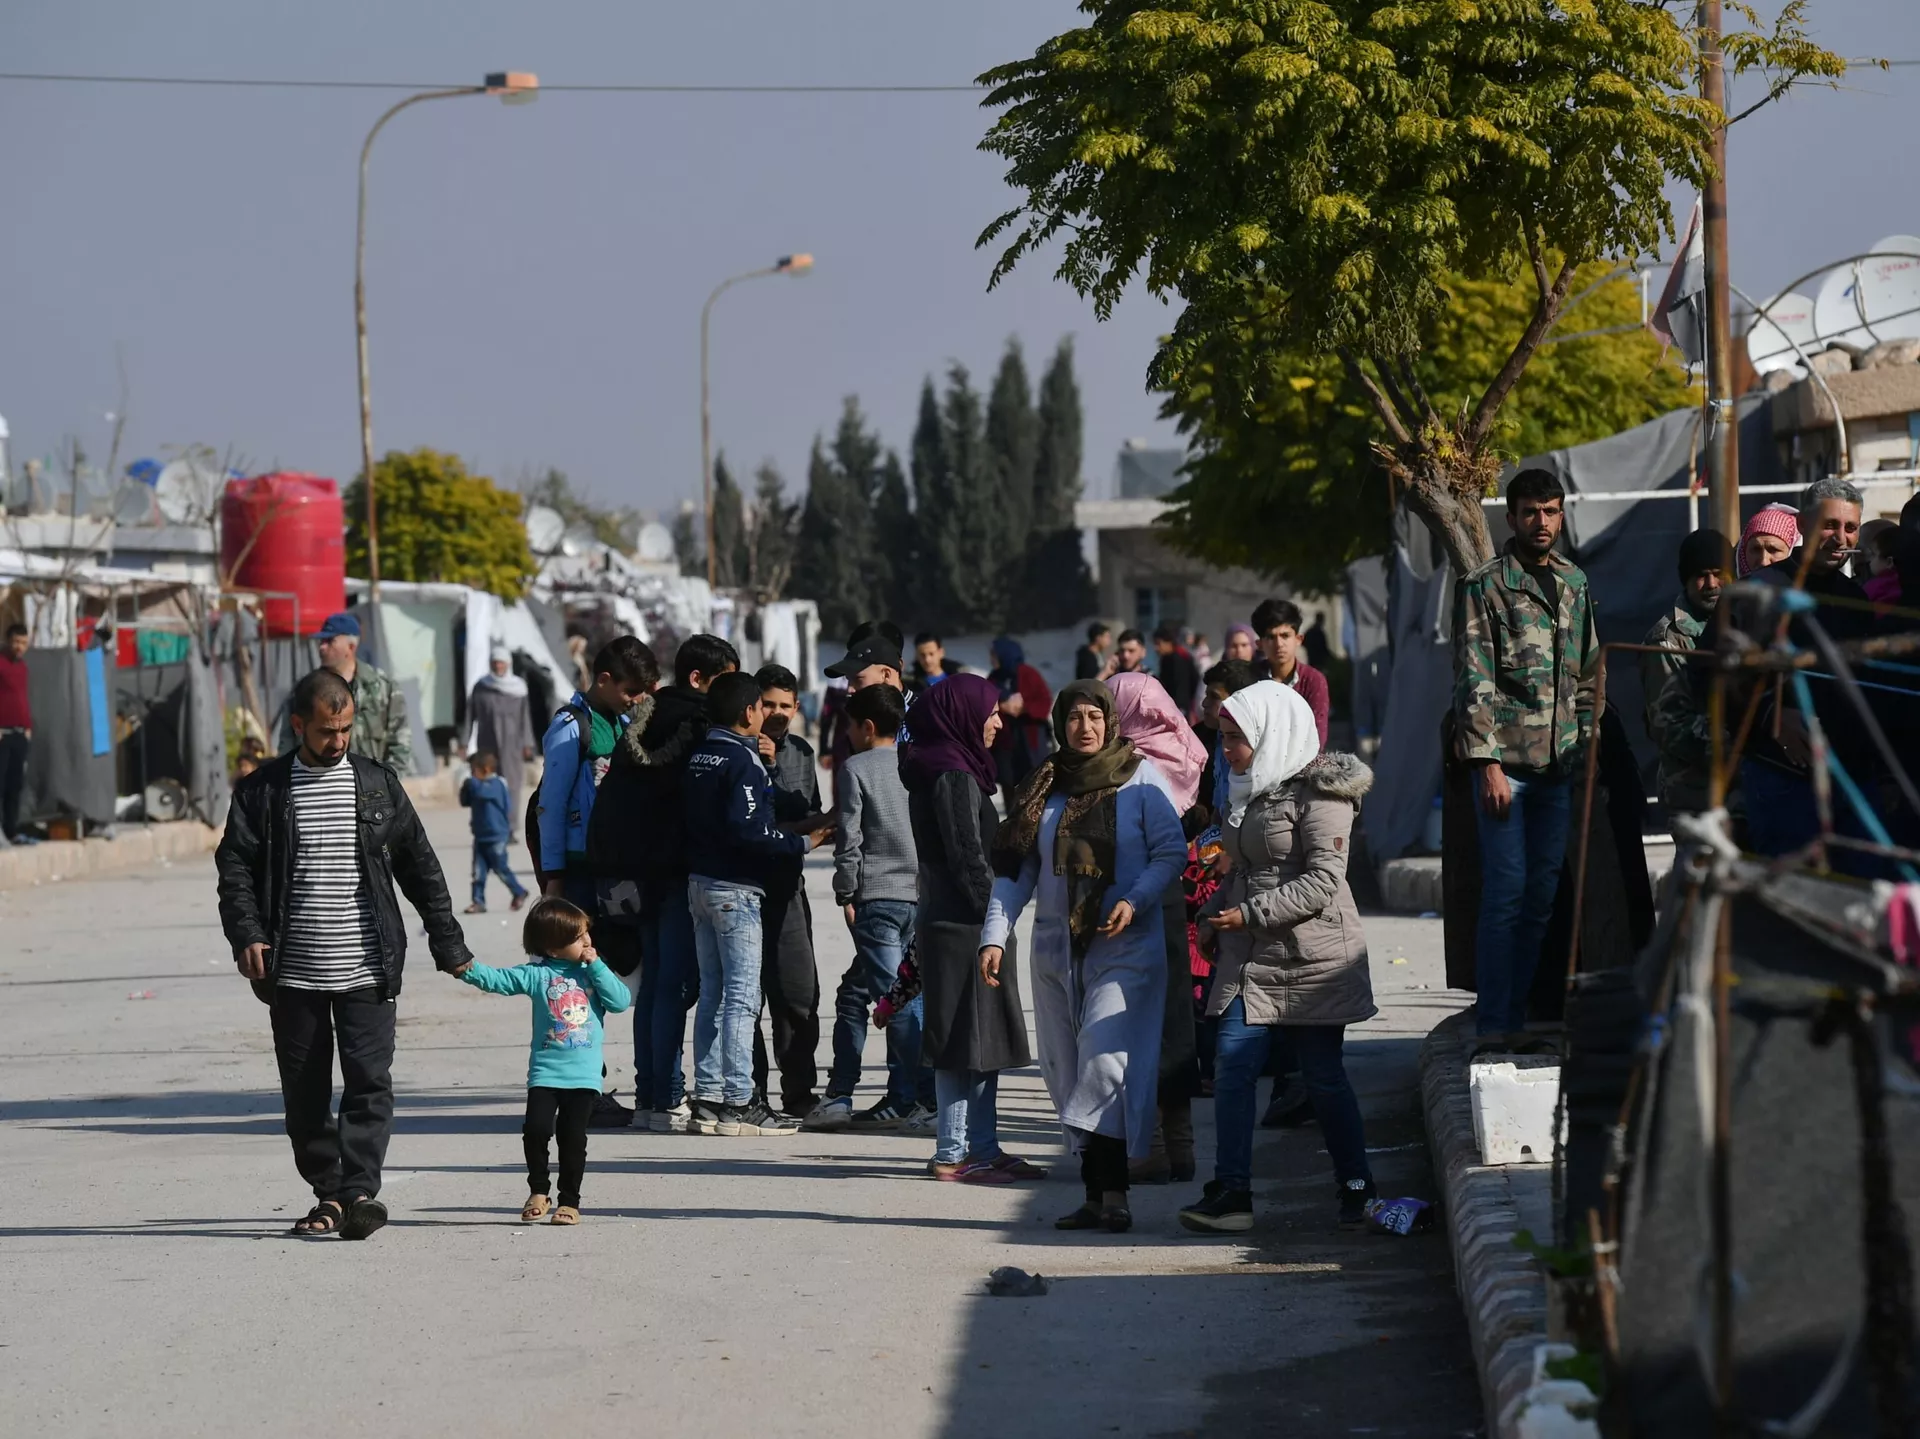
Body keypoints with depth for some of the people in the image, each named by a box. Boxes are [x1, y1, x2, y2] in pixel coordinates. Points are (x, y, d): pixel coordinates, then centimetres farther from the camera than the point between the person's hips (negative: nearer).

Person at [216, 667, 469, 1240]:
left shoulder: (378, 784, 7)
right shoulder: (262, 791, 5)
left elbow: (420, 868, 11)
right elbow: (235, 866, 2)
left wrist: (449, 946, 9)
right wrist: (246, 935, -14)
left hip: (366, 971, -1)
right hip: (293, 974, 1)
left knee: (369, 1082, -12)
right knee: (304, 1093, 6)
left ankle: (359, 1191, -15)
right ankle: (327, 1195, 16)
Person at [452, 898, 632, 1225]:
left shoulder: (595, 972, 8)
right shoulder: (538, 974, 1)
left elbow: (621, 1000, -5)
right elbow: (498, 980, -7)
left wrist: (596, 966, -8)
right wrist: (469, 969, -24)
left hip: (584, 1075, 1)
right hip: (545, 1072, -1)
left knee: (573, 1137, -2)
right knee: (536, 1129, -12)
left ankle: (569, 1201, 12)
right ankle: (539, 1192, 11)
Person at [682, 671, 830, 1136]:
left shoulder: (698, 757, 10)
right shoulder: (743, 760, -15)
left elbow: (690, 819, 11)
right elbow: (745, 827, -24)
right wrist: (801, 842, -17)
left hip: (699, 883, 8)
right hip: (736, 888, -8)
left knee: (712, 994, 12)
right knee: (742, 997, -6)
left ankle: (708, 1098, 12)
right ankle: (738, 1102, -7)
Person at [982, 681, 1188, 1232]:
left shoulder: (1140, 780, 0)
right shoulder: (1045, 790, 11)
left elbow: (1172, 851, -4)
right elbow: (1016, 870, 9)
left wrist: (1134, 901, -20)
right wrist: (995, 936, -1)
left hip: (1125, 946, -5)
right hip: (1056, 949, 5)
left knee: (1104, 1062, -18)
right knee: (1068, 1075, 5)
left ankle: (1111, 1191, -19)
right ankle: (1097, 1194, 11)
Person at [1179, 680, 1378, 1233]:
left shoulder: (1318, 793, -12)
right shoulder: (1249, 792, 15)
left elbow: (1323, 881, -18)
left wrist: (1249, 914, -22)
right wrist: (1215, 916, 10)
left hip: (1312, 958, -7)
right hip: (1250, 959, 7)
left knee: (1324, 1075, 3)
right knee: (1231, 1066, -6)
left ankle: (1357, 1187, 18)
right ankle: (1231, 1192, -7)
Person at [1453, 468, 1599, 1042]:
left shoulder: (1575, 583, 15)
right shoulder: (1485, 586, -3)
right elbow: (1474, 682, -7)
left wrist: (1588, 747, 13)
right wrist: (1487, 762, -14)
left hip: (1558, 764, 6)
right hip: (1507, 760, -6)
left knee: (1542, 893, 6)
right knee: (1506, 892, -7)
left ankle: (1518, 1013, 13)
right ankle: (1495, 1023, -4)